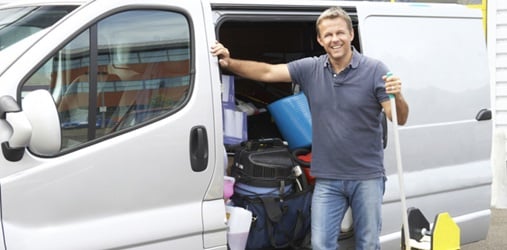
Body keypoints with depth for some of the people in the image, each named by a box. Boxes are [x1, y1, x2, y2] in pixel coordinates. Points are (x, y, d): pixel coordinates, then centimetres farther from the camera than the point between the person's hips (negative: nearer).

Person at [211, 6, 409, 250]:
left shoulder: (374, 70, -8)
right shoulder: (310, 69, 1)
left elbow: (400, 119, -10)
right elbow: (267, 72, -1)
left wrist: (397, 96, -32)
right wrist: (230, 63, -14)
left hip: (367, 177, -2)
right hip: (327, 179, 2)